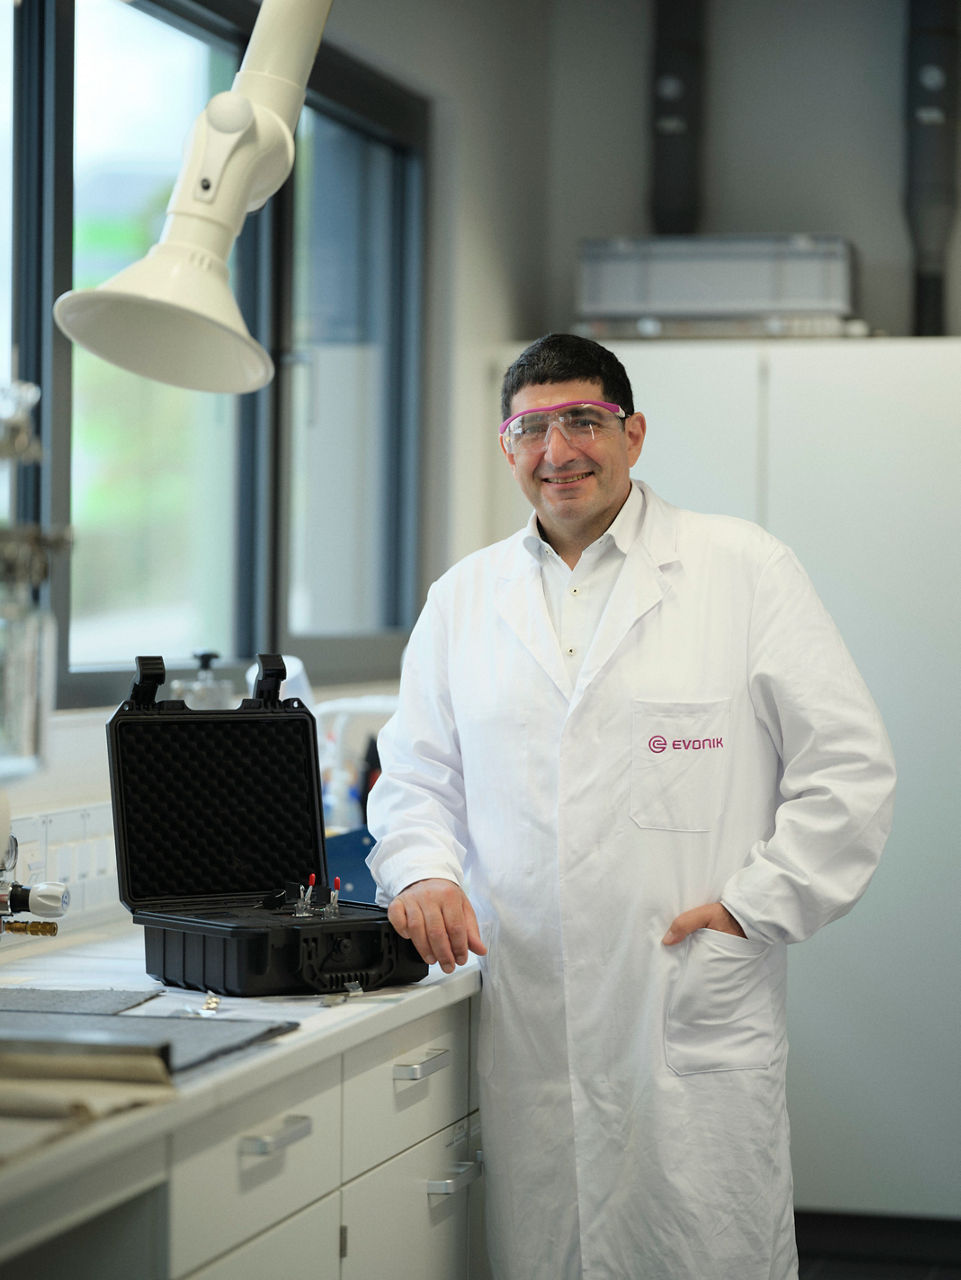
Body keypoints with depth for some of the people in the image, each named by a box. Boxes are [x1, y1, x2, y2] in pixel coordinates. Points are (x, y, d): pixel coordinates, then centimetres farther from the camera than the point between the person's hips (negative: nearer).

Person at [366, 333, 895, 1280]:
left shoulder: (746, 570, 2)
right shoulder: (462, 599, 13)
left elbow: (847, 763, 2)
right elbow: (416, 774, 18)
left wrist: (757, 904, -6)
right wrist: (424, 873, -2)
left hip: (699, 1024, -3)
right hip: (528, 1023, 3)